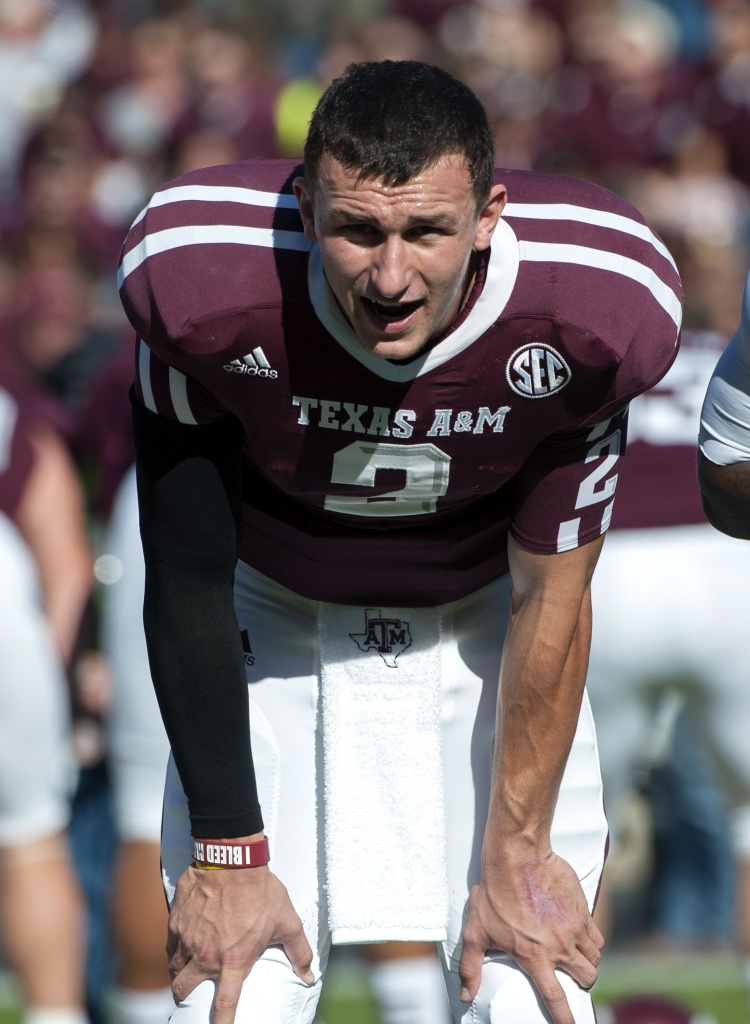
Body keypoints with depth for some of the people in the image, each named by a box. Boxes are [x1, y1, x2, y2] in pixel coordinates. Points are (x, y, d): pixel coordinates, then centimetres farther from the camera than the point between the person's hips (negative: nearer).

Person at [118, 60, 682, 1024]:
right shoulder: (205, 287, -30)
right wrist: (226, 851, -15)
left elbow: (549, 598, -14)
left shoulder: (592, 313, -29)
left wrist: (516, 855, -8)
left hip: (482, 632, 0)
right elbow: (187, 580, -17)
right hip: (275, 626, 0)